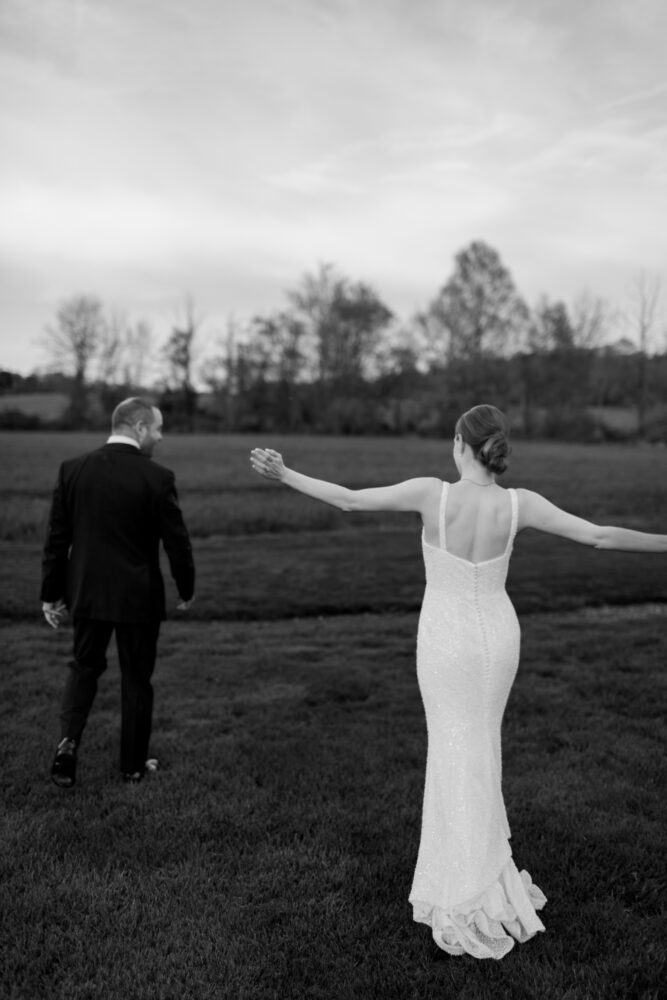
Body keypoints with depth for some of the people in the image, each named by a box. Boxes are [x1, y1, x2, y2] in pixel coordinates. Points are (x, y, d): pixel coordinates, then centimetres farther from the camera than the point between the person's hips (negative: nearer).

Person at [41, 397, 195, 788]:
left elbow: (57, 538, 1)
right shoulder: (157, 477, -14)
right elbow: (177, 541, -9)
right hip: (139, 596, -3)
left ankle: (69, 741, 4)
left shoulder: (73, 469, -3)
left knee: (84, 667, 21)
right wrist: (187, 589, 7)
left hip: (87, 593, 3)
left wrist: (52, 593, 10)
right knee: (137, 677, 12)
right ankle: (134, 764, 24)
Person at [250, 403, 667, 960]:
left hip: (445, 640, -3)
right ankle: (479, 869, 38)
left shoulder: (431, 493, -19)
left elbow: (347, 500, -15)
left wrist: (284, 475, -4)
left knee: (460, 758, 8)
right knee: (480, 746, 23)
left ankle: (474, 904, 15)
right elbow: (600, 536, -10)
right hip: (498, 636, 3)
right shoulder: (519, 504, -12)